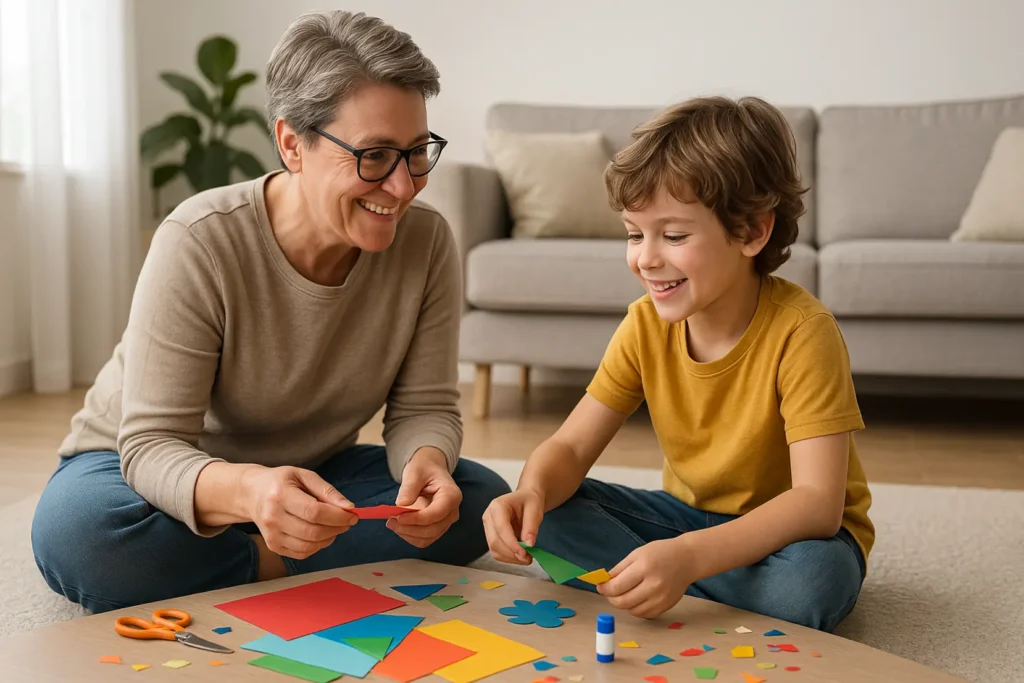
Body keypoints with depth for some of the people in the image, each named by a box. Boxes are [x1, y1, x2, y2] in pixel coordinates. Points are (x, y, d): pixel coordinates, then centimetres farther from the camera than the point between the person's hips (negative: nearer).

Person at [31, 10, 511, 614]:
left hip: (310, 472, 4)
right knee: (76, 530, -35)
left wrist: (426, 463, -35)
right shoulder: (199, 244, -27)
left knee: (479, 501, -19)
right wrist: (246, 491, -51)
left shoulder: (427, 242, -15)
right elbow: (152, 444, -28)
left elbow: (425, 407, -10)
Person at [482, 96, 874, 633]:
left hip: (790, 531, -4)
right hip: (690, 513, 4)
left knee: (810, 579, -38)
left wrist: (687, 557, -46)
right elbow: (569, 447, -8)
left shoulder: (800, 331, -26)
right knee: (548, 513, -15)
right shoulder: (646, 324, -9)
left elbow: (817, 503, -32)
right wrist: (532, 491, -32)